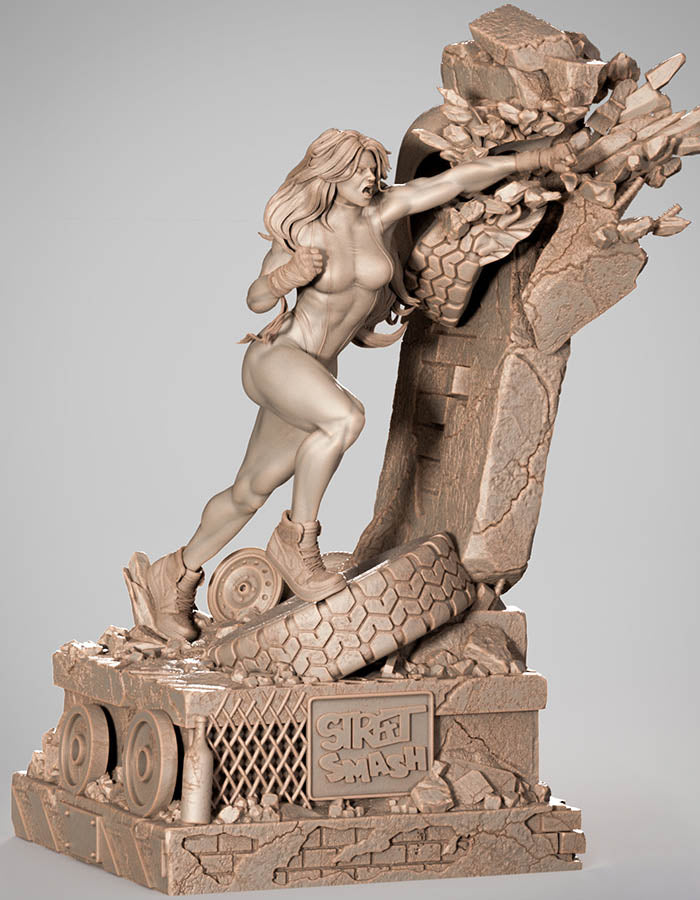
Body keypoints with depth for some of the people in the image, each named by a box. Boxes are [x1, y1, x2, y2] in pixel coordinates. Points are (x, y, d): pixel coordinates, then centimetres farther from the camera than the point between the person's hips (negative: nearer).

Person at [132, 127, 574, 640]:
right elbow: (257, 300, 1)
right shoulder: (301, 233, -8)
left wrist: (537, 159, -3)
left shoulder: (382, 210, -1)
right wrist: (286, 276, -20)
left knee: (251, 492, 14)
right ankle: (297, 540, -21)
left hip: (316, 376, 6)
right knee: (345, 418, -35)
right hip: (276, 358, -6)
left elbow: (460, 178, -2)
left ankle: (179, 575, 34)